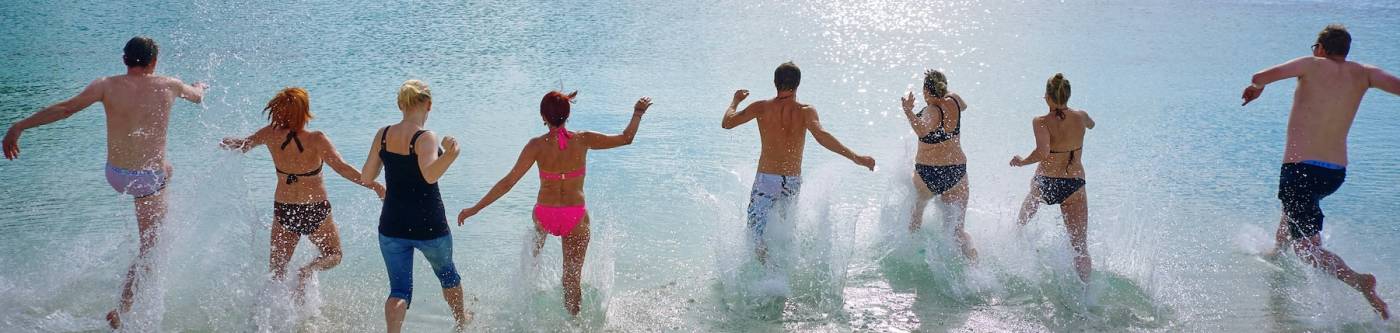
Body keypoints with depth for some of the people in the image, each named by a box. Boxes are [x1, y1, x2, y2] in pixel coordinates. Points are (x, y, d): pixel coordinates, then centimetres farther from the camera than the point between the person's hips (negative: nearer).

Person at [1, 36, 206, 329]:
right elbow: (198, 97, 18)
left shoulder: (107, 86, -6)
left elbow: (64, 108, -14)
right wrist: (200, 87, 42)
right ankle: (121, 311, 6)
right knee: (147, 251, 11)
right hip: (148, 179, -3)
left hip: (115, 175, 3)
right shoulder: (169, 86, -4)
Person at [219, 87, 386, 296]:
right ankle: (308, 271, -12)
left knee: (275, 272, 17)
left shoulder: (271, 135, -9)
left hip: (283, 210, 3)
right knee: (333, 255, 18)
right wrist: (374, 186, -22)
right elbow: (342, 168, -28)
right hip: (316, 211, -3)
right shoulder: (316, 140, -21)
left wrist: (228, 143, 32)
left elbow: (242, 145, 10)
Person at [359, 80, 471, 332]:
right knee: (446, 271, 25)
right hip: (429, 226, -3)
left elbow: (366, 178, 5)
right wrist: (450, 154, -48)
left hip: (392, 226, 3)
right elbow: (430, 175, -35)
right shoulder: (425, 138, -17)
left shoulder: (383, 135, -2)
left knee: (399, 290, 8)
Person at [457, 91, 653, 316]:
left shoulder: (537, 145, -14)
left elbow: (508, 182, -15)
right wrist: (638, 114, 18)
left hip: (544, 215, 1)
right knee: (572, 278, 14)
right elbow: (626, 139, 1)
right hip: (576, 218, -1)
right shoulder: (583, 140, -11)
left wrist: (474, 209, -10)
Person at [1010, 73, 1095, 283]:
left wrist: (1021, 162, -12)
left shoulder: (1041, 122, -14)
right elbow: (1091, 125, 22)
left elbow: (1043, 152, -29)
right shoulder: (1080, 118, -3)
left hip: (1044, 184, -1)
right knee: (1080, 247, 2)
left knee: (1023, 221, 35)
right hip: (1074, 185, 1)